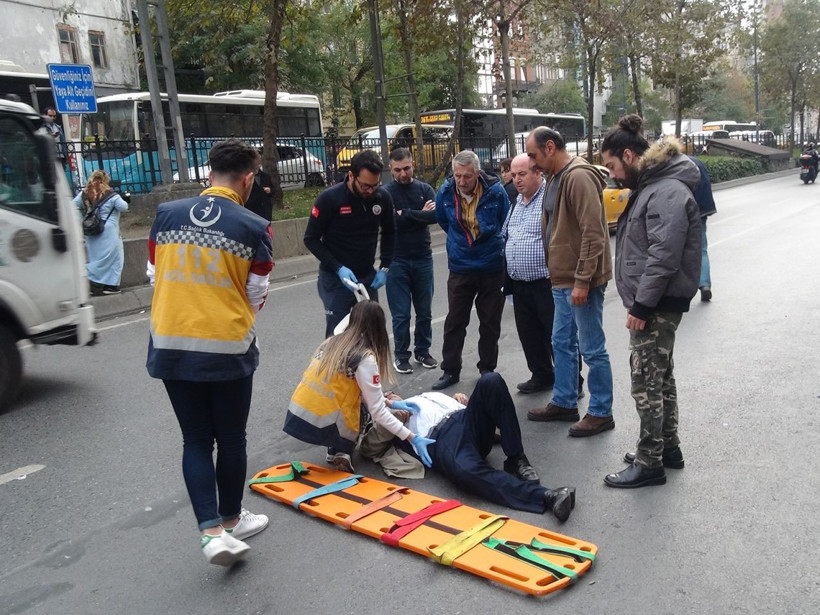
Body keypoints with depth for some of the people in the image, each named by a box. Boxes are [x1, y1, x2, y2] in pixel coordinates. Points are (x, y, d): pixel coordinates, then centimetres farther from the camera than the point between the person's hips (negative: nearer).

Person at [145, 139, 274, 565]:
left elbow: (155, 277, 8)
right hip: (228, 349, -3)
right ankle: (230, 520, 32)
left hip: (171, 347, 3)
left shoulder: (166, 215, 0)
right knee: (231, 438, 15)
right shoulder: (253, 227, -10)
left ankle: (211, 530, 7)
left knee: (195, 440, 13)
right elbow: (256, 296, -3)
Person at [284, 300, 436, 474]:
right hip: (319, 426, -7)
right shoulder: (365, 359, -11)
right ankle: (343, 451, 5)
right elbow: (377, 412, -10)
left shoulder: (332, 342, 11)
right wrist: (412, 438, -6)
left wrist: (390, 403, 25)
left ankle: (335, 450, 15)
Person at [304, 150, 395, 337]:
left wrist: (385, 267, 1)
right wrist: (338, 268, -19)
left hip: (368, 277, 4)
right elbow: (311, 239, -9)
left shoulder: (382, 197, -5)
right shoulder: (329, 198, -16)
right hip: (335, 279, -4)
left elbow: (389, 233, 11)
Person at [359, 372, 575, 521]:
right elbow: (368, 447, 10)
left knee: (490, 381, -25)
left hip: (467, 419, 5)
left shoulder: (427, 396, 43)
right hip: (440, 439, -5)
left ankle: (516, 460, -19)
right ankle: (545, 496, -47)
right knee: (466, 469, -42)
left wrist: (462, 399, 15)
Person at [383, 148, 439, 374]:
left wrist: (406, 214, -13)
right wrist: (420, 214, -10)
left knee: (425, 311, 11)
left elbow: (435, 216, -11)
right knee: (401, 313, 2)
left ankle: (422, 351, 26)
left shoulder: (425, 189, 5)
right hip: (397, 261, -3)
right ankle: (401, 355, 16)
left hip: (423, 259, 3)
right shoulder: (385, 193, -4)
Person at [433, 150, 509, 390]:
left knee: (490, 323, 9)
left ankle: (487, 370, 23)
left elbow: (505, 224, 4)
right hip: (460, 269, 1)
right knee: (454, 322, 6)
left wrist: (491, 245, 8)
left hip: (492, 268, -1)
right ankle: (450, 371, 17)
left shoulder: (495, 191, -13)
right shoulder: (445, 193, -8)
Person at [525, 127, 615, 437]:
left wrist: (582, 281, -22)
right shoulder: (556, 178, 13)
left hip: (581, 283, -10)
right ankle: (564, 403, 31)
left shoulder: (578, 177, -17)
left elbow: (593, 234, -22)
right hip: (563, 280, 10)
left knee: (592, 349, 2)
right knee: (562, 344, 18)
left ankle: (601, 412, 15)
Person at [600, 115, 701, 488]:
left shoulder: (667, 191, -19)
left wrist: (641, 305, -23)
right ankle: (668, 448, 31)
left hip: (658, 304, -11)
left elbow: (664, 256, -25)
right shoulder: (649, 186, 14)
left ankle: (649, 463, 7)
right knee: (660, 376, 18)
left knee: (647, 382, -3)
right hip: (650, 303, 11)